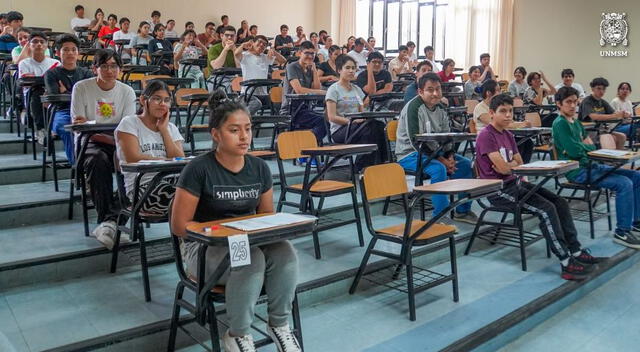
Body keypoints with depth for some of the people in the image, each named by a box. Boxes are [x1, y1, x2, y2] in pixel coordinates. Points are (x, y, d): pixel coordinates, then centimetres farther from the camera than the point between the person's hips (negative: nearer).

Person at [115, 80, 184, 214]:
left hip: (172, 181, 5)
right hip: (142, 186, -5)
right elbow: (133, 158, -7)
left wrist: (164, 130, 6)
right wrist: (166, 161, -4)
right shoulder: (129, 123, 9)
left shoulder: (171, 128, 22)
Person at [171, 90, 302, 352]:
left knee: (285, 252, -27)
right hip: (204, 247, -4)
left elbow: (267, 216, 13)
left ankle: (279, 324, -5)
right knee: (252, 259, -35)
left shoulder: (259, 168, 4)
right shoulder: (199, 169, -12)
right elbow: (179, 226, -11)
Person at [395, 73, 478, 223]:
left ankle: (462, 211, 9)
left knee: (466, 164, -2)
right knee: (439, 169, -33)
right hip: (410, 154, -8)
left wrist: (450, 157, -7)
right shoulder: (414, 108, -18)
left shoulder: (440, 108, 8)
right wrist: (441, 160, -22)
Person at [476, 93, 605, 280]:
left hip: (515, 183, 9)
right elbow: (502, 168, -20)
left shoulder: (508, 135, 15)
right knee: (546, 209, -22)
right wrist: (513, 164, 1)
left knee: (560, 202, -2)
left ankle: (575, 251, 3)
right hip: (498, 189, -9)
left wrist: (508, 166, -5)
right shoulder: (486, 136, -13)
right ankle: (566, 263, -18)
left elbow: (520, 165, 16)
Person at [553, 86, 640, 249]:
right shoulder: (560, 124, -12)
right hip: (577, 170, -9)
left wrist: (582, 146, -6)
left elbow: (592, 146, 16)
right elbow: (574, 151, -20)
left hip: (590, 165, 10)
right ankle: (622, 232, -13)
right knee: (624, 183, -23)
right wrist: (587, 146, 0)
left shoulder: (576, 122, 17)